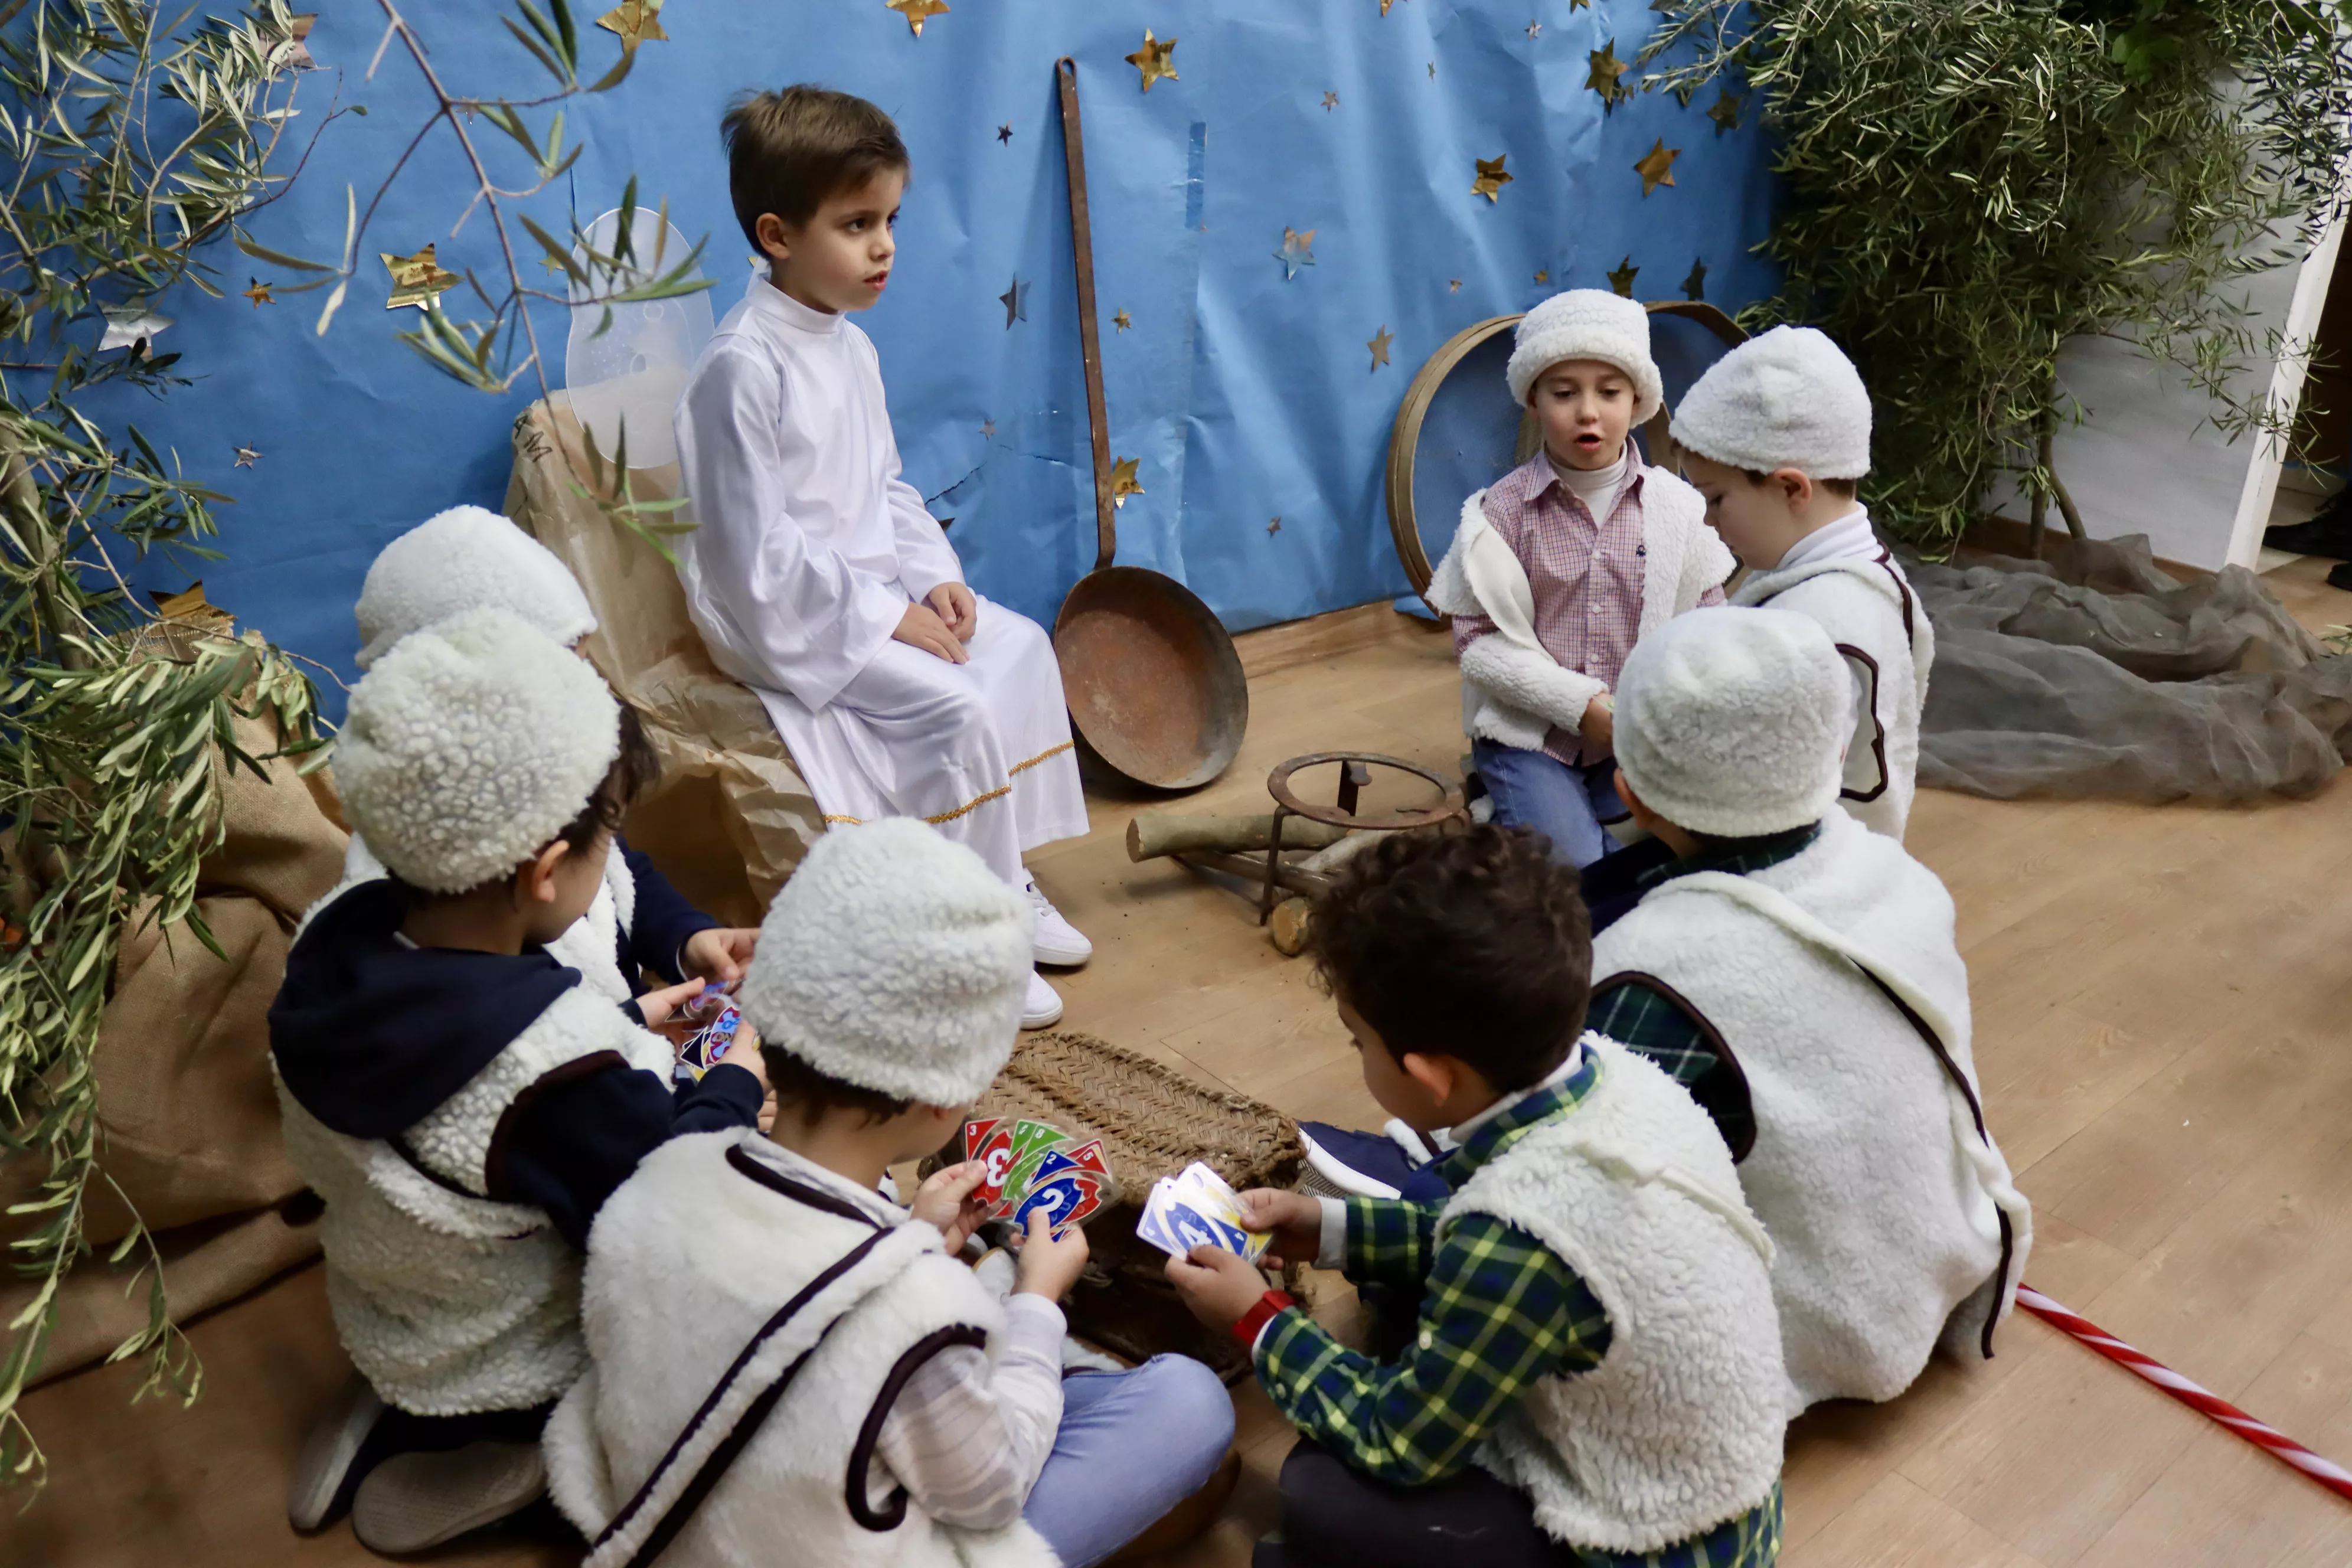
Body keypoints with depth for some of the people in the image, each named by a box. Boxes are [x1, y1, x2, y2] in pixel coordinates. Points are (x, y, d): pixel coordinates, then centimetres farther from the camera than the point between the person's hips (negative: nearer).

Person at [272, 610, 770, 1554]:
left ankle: (401, 1413, 17)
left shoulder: (334, 939, -16)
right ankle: (517, 1455, 3)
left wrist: (625, 1023, 2)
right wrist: (737, 1085, -11)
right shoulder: (565, 1068, -38)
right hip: (520, 1376, -7)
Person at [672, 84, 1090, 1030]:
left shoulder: (848, 347, 7)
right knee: (954, 707, -22)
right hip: (786, 616, -9)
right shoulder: (744, 368, -21)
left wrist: (935, 578, 0)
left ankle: (1005, 876, 12)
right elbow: (760, 554, -22)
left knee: (1020, 647, 1)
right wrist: (887, 615, -20)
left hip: (876, 590, 9)